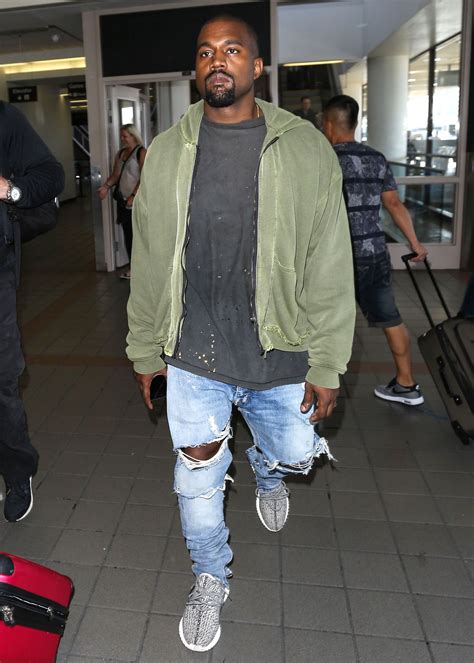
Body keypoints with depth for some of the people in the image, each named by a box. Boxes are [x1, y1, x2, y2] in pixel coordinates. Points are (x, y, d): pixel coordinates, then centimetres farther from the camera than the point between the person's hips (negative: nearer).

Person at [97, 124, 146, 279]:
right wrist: (106, 186, -5)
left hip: (136, 200, -7)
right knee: (127, 234, 8)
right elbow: (115, 175, 15)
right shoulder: (120, 153, 16)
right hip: (122, 200, 7)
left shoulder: (141, 152, -6)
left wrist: (133, 196, -20)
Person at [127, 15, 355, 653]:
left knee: (294, 454, 16)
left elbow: (330, 269, -5)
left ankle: (267, 470, 56)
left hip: (280, 355, 0)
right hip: (194, 354, 1)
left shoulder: (307, 150, -5)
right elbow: (149, 263, 5)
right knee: (198, 478, 11)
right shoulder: (166, 152, 1)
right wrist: (146, 350, 8)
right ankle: (210, 581, 39)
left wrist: (327, 365, -6)